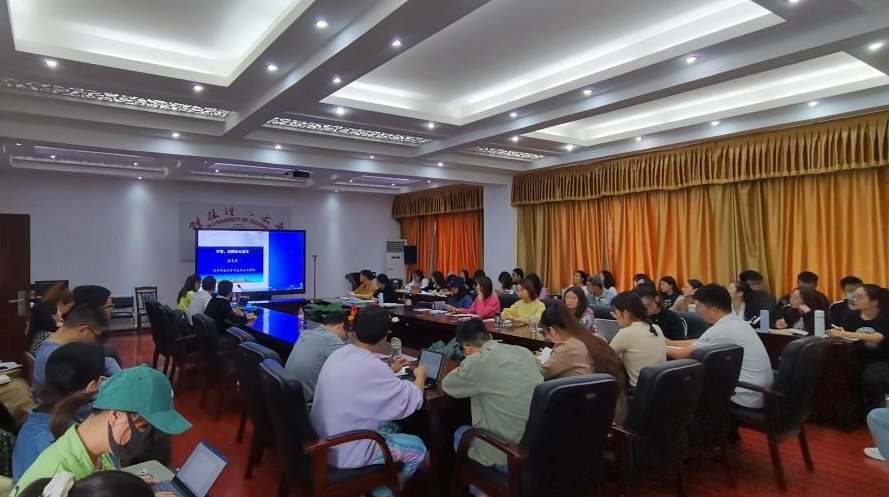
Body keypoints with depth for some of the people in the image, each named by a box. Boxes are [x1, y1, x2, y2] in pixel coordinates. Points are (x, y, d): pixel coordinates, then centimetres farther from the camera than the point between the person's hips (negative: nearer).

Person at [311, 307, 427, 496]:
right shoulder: (371, 366, -26)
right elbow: (413, 400, -16)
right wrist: (420, 376, 3)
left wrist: (390, 370, 26)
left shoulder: (339, 353, -1)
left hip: (322, 441, 8)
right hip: (344, 453, -8)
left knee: (389, 426, 25)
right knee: (418, 448, 7)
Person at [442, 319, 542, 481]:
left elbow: (447, 385, 1)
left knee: (461, 433, 23)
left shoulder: (477, 361, -17)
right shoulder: (524, 352, 2)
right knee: (474, 430, 29)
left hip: (510, 458, -6)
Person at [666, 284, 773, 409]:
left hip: (748, 399, -8)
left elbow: (684, 354, -11)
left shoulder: (720, 330, -21)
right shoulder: (737, 322, 6)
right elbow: (697, 343, 16)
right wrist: (668, 342, 20)